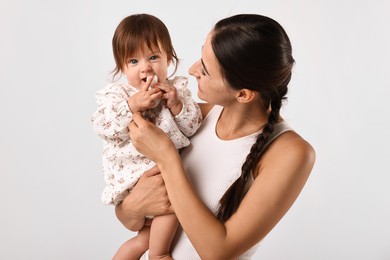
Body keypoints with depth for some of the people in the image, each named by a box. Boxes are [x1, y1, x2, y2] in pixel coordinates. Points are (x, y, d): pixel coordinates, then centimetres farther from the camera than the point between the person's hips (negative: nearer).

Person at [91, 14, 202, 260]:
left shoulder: (177, 88, 4)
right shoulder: (115, 93, -2)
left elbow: (192, 127, -1)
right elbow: (106, 129, -15)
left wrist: (176, 105, -17)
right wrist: (133, 106, -22)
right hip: (132, 171, -4)